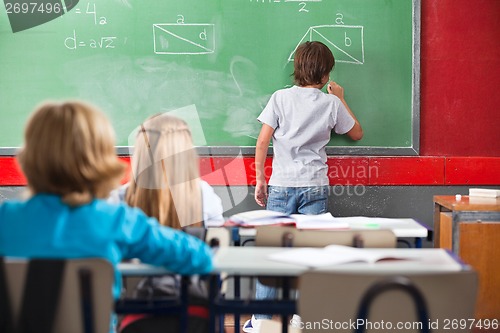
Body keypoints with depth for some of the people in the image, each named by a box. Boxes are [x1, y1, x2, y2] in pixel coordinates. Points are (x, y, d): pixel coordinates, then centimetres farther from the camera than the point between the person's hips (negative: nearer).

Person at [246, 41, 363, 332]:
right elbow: (357, 134, 18)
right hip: (316, 188, 0)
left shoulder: (281, 98, 0)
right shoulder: (331, 103, 2)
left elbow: (262, 141, -3)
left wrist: (260, 179, 6)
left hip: (281, 186, 0)